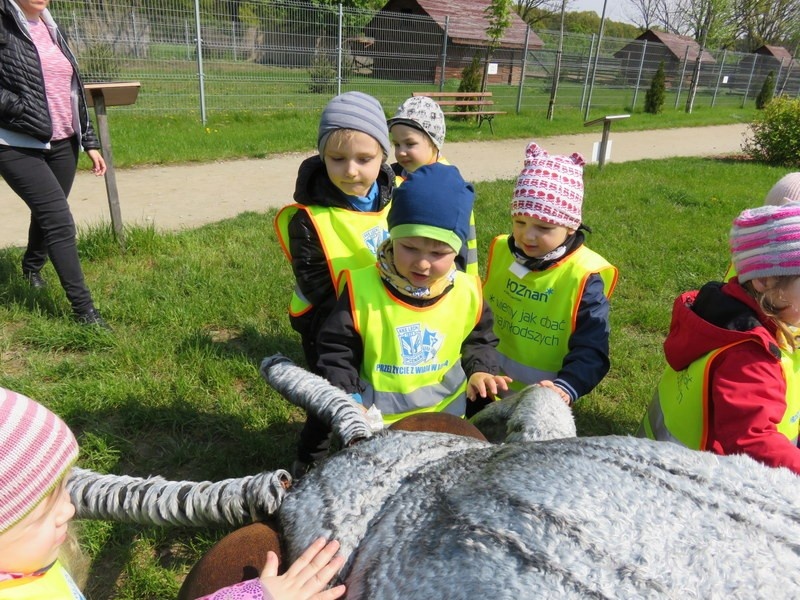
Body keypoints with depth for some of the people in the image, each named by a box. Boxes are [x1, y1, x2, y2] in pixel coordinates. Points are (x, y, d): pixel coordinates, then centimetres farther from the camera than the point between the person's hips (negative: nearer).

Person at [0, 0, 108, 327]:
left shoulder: (50, 28, 13)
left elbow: (73, 90, 15)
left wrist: (90, 141, 14)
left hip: (62, 143, 6)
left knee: (47, 215, 18)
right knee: (60, 221, -12)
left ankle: (31, 268, 47)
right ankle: (84, 310, -6)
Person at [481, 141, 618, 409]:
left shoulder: (583, 276, -21)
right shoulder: (501, 251, -7)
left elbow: (590, 350, -22)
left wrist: (565, 387, -39)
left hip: (544, 398, -4)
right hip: (494, 383, 5)